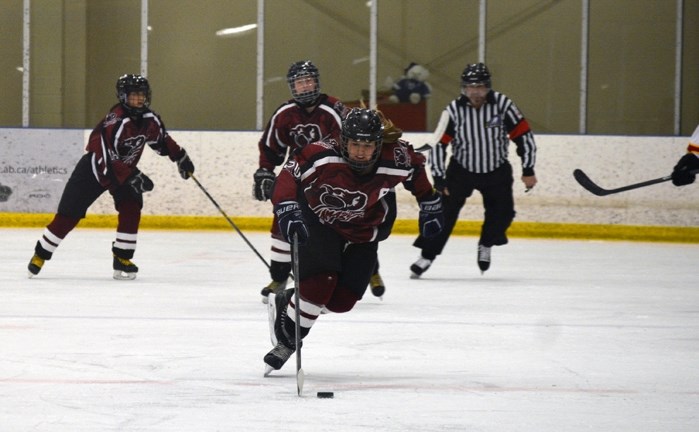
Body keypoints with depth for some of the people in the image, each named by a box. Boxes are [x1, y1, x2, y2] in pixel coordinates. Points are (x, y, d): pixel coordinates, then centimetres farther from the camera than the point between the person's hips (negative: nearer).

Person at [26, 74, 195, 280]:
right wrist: (132, 177, -39)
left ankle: (122, 259, -5)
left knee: (131, 209, -16)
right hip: (94, 168, -6)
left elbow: (162, 140, 13)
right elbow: (107, 159, -36)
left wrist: (180, 157, 4)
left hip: (125, 169, 6)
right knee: (68, 215, -4)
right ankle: (40, 254, 11)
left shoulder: (149, 119, -8)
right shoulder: (115, 121, -32)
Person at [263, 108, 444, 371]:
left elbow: (415, 168, -1)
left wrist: (429, 205, 7)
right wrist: (287, 210, -44)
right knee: (319, 283, -24)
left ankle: (287, 303, 23)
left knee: (341, 300, -5)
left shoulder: (395, 160, -22)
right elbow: (288, 177, -28)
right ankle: (287, 338, -1)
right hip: (318, 221, -3)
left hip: (362, 233, 3)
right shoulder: (323, 157, -31)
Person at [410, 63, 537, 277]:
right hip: (461, 169, -1)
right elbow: (438, 145, -12)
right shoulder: (454, 110, -17)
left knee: (502, 213, -8)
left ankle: (486, 246, 20)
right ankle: (426, 256, -1)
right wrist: (440, 179, -15)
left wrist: (528, 171, -7)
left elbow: (523, 135, -8)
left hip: (497, 170, 1)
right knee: (445, 209, -10)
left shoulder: (502, 104, -17)